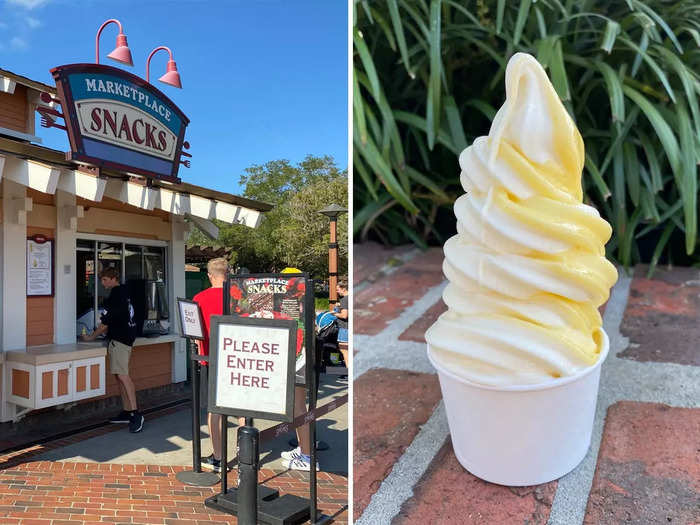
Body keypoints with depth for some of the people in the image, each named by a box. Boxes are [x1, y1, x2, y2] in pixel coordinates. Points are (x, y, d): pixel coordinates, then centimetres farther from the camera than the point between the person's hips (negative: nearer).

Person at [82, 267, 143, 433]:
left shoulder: (115, 296, -12)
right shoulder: (124, 292, 17)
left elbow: (106, 323, -11)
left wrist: (91, 337, 2)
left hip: (119, 339, -11)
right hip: (126, 337, 11)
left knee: (122, 375, -18)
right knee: (120, 375, 12)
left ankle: (136, 414, -23)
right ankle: (127, 412, 17)